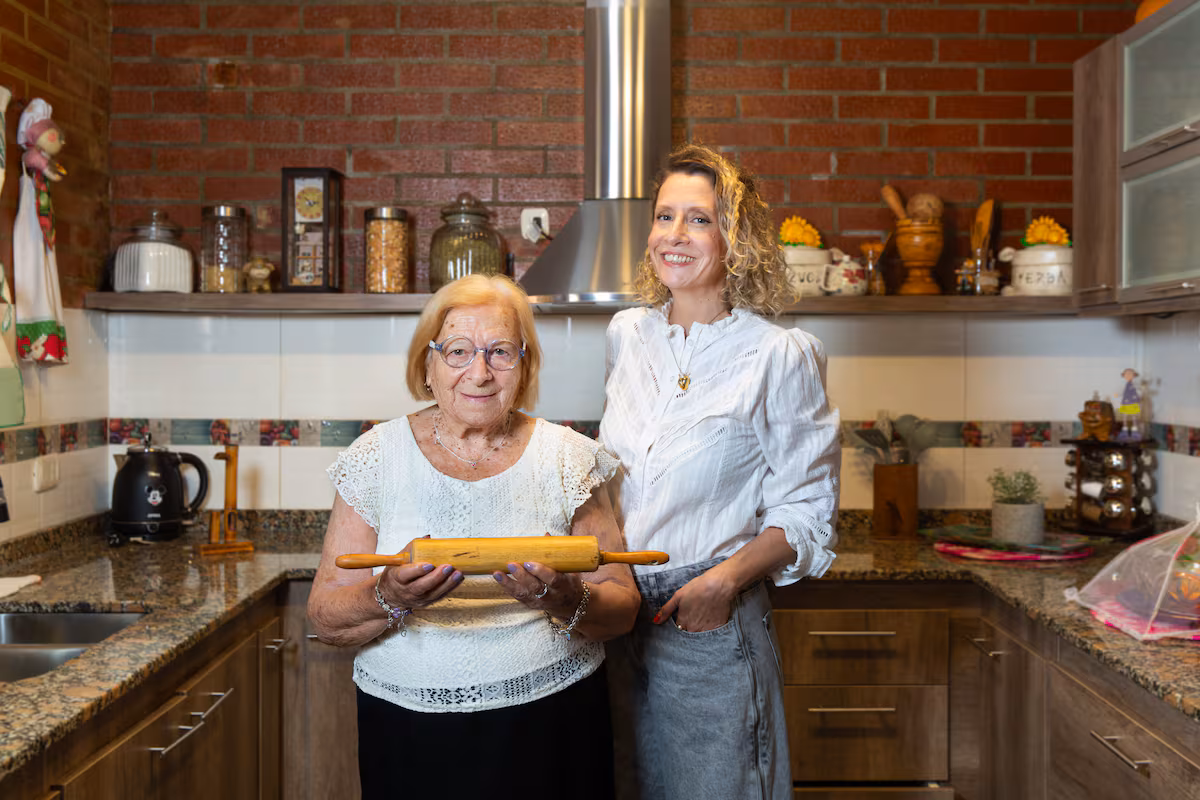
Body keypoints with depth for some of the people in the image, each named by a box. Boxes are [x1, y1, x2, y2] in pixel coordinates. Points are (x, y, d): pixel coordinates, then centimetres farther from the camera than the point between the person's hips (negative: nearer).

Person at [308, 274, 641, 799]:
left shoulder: (569, 457, -2)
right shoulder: (377, 457, -3)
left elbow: (622, 610, -2)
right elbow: (324, 617, -4)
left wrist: (568, 601, -22)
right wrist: (391, 599, -23)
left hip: (549, 725, 0)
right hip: (409, 731, 0)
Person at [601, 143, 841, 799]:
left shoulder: (780, 356, -10)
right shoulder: (627, 334, 6)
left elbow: (807, 513, -7)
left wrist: (727, 577, -21)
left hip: (712, 622, -4)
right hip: (615, 609, 5)